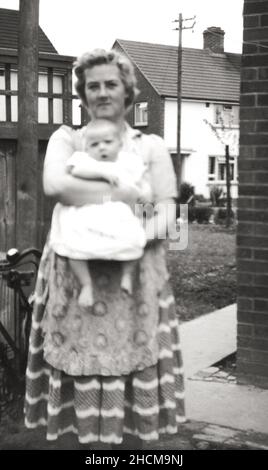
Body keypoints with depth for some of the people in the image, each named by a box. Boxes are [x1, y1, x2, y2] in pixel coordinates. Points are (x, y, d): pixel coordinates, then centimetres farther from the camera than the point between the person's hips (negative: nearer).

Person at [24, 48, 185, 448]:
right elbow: (54, 185, -14)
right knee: (85, 368, 2)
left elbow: (165, 213, 1)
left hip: (134, 275, 0)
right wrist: (122, 195, -15)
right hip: (75, 274, 0)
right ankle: (90, 436, 18)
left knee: (132, 364, 1)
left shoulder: (151, 146, 9)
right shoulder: (66, 139, 8)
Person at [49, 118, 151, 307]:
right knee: (74, 245, -23)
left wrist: (145, 191, 0)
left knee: (133, 239, -25)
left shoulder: (129, 162, 19)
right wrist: (103, 171, -20)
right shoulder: (84, 160, 9)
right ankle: (86, 285, -6)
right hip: (85, 217, -1)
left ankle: (127, 274, 1)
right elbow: (77, 169, -12)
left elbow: (142, 181, 23)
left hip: (120, 219, 1)